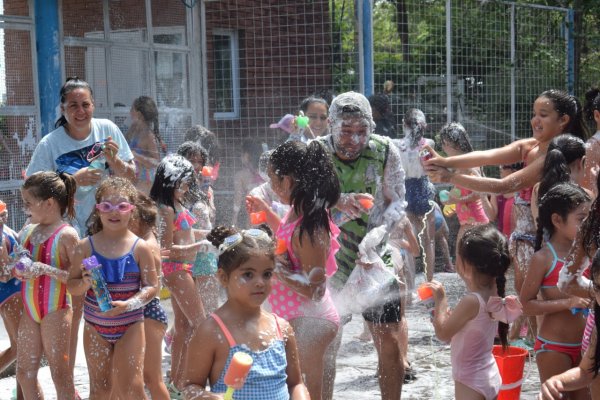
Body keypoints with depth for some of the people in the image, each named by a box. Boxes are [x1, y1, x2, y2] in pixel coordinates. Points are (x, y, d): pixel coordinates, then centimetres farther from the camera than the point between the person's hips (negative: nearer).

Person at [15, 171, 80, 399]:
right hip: (30, 311, 7)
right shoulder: (27, 231, 8)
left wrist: (46, 269, -25)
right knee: (24, 372, 12)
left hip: (56, 311, -7)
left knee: (60, 374, 0)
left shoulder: (66, 235, -12)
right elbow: (16, 271, 18)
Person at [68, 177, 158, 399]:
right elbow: (72, 285, 3)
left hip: (130, 325, -2)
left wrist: (128, 304, -21)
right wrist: (85, 282, -19)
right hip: (95, 325, 2)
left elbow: (152, 286, -6)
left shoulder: (140, 248, -7)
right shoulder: (86, 247, -2)